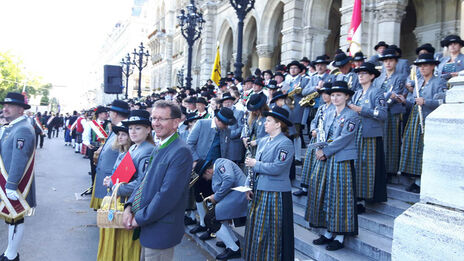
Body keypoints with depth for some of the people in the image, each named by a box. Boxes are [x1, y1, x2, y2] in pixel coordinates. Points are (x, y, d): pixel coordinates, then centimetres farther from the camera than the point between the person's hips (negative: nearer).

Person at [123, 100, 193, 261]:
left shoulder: (181, 152, -22)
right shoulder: (159, 148, 9)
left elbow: (167, 195, -25)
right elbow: (145, 180, 13)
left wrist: (139, 219, -15)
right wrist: (129, 207, 0)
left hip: (160, 231, -9)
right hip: (146, 226, 9)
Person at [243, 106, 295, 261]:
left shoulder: (285, 143, -13)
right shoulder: (262, 141, 12)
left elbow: (277, 168, -23)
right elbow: (255, 164, 17)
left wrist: (255, 164, -13)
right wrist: (249, 185, 8)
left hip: (275, 194, -8)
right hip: (259, 191, 8)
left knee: (271, 233, 1)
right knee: (255, 228, 15)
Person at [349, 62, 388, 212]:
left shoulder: (376, 92, -3)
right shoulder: (357, 94, 18)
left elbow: (383, 114, -15)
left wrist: (361, 110, -19)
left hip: (370, 136, -6)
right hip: (355, 135, 6)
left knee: (366, 167, -3)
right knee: (355, 166, 7)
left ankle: (363, 201, 3)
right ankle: (357, 197, 16)